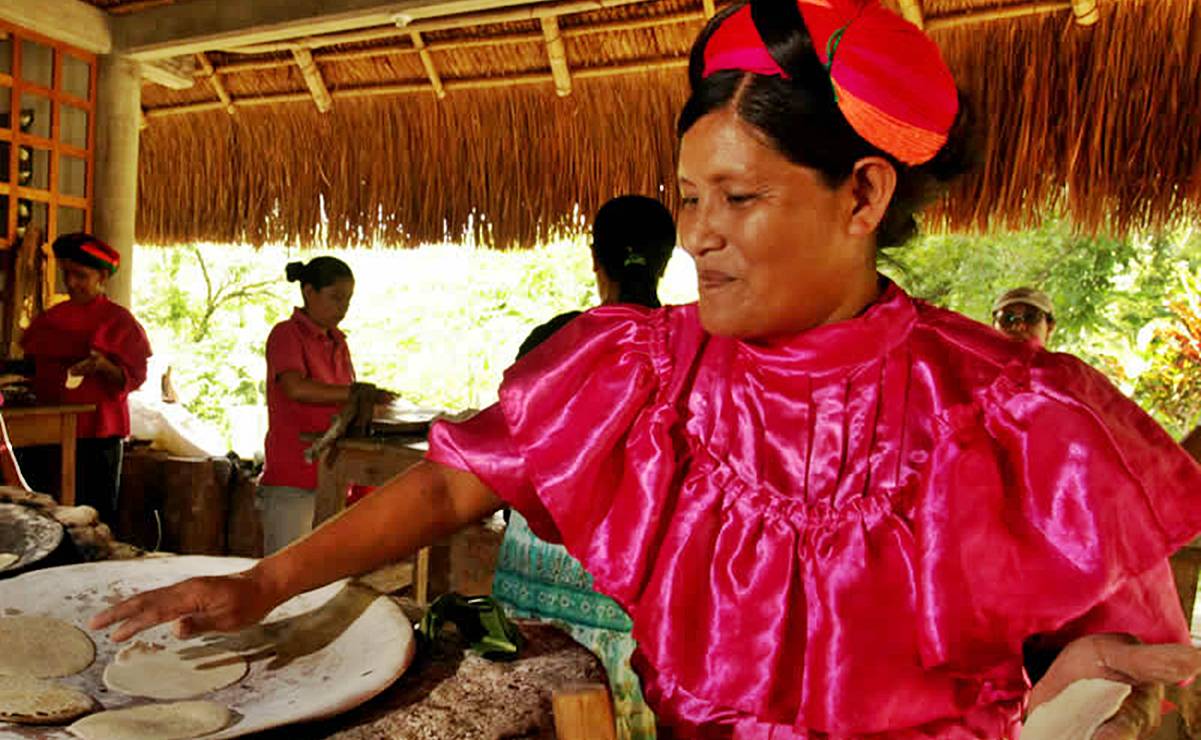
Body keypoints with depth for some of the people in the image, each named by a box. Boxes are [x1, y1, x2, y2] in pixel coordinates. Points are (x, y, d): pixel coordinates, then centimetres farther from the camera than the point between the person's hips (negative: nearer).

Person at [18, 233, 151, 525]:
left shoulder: (119, 320, -3)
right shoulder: (51, 317, 12)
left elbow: (134, 378, -8)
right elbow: (33, 363, 23)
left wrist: (104, 367, -25)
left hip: (96, 435, -5)